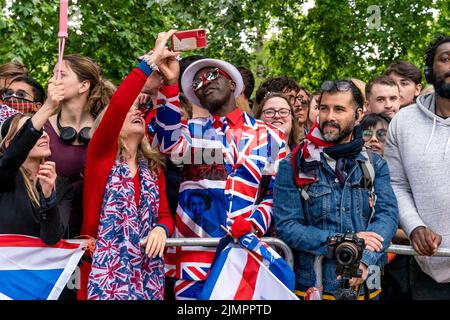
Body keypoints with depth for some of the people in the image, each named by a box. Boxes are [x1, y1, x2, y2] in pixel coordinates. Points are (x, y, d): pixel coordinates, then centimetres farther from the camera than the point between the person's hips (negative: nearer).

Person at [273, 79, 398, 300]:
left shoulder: (375, 165, 5)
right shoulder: (293, 166, -3)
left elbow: (388, 214, -9)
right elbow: (286, 226, -10)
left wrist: (365, 259, -26)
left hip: (365, 286, 2)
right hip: (310, 287, -2)